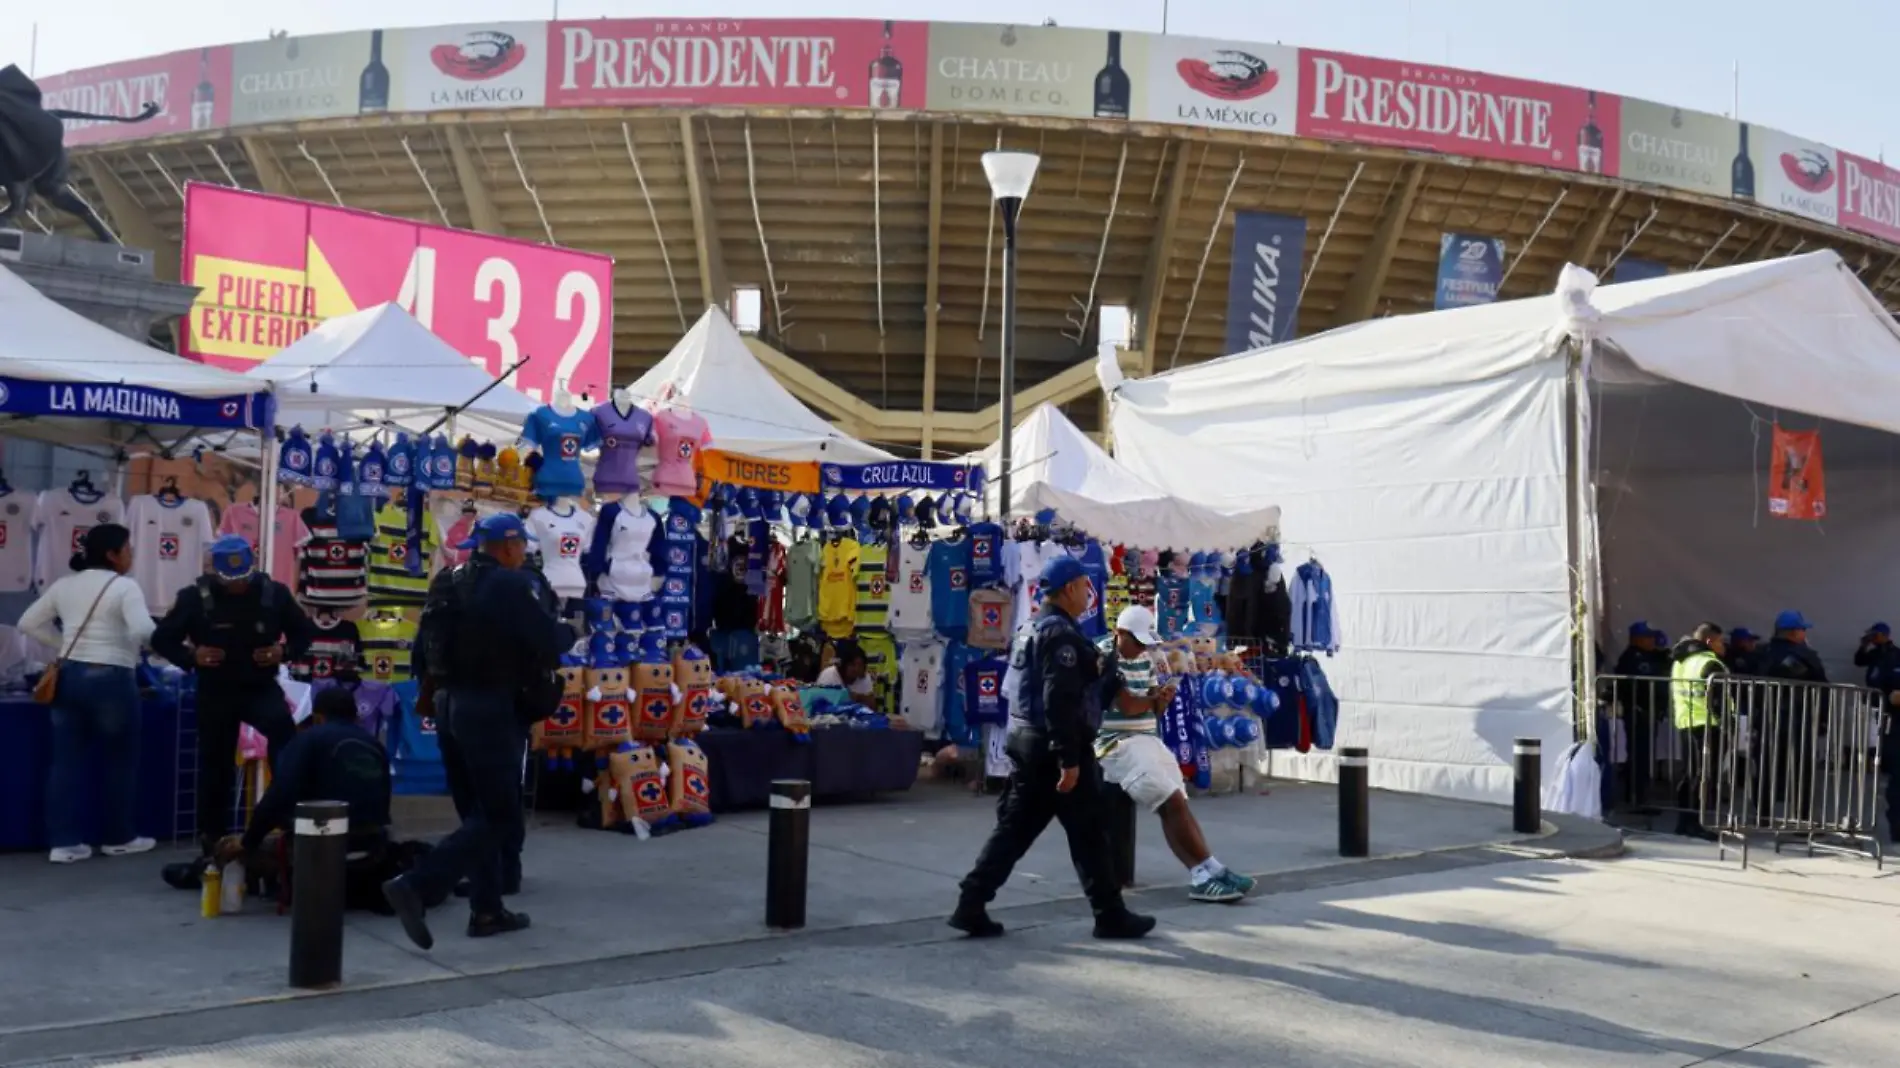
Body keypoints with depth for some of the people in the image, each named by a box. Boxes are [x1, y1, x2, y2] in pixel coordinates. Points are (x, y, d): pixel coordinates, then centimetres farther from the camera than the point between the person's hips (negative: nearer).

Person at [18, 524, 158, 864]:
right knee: (119, 759, 8)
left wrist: (65, 645, 16)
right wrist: (127, 644, -2)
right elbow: (143, 629, -24)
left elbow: (28, 623, 13)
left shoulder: (64, 584, 10)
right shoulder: (124, 587, -10)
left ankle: (63, 841, 7)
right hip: (110, 678, -6)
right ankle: (118, 837, 17)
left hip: (68, 676, 6)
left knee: (68, 760, 8)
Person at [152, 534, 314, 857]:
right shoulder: (196, 596, -8)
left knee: (282, 727, -30)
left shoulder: (274, 592, -5)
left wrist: (284, 652, -14)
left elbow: (304, 632, 7)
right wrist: (192, 656, -19)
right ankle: (213, 839, 25)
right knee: (215, 765, 8)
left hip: (261, 687, 0)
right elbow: (161, 640, 0)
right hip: (216, 692, 0)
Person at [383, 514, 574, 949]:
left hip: (451, 704, 9)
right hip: (491, 709, -9)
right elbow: (549, 642, -15)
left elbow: (427, 648, 17)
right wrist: (571, 631, 4)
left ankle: (487, 910, 19)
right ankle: (416, 887, -17)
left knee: (483, 809, 17)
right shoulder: (513, 585, -12)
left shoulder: (454, 583, 12)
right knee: (500, 816, -4)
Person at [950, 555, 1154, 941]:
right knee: (1088, 835, 2)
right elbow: (1060, 700, -24)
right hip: (1053, 746, -9)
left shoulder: (1031, 629, 16)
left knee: (1013, 828, 9)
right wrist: (1069, 759, -25)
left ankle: (971, 906, 5)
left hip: (1026, 740, 9)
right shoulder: (1061, 633, -17)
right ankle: (1111, 917, 11)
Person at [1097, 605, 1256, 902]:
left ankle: (1202, 876, -18)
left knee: (1176, 803, -9)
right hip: (1116, 744, -8)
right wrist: (1153, 698, 4)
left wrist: (1161, 699, -6)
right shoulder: (1104, 657, -10)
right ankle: (1212, 871, -18)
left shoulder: (1142, 660, 17)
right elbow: (1127, 706, -16)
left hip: (1147, 739, 8)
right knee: (1172, 803, -18)